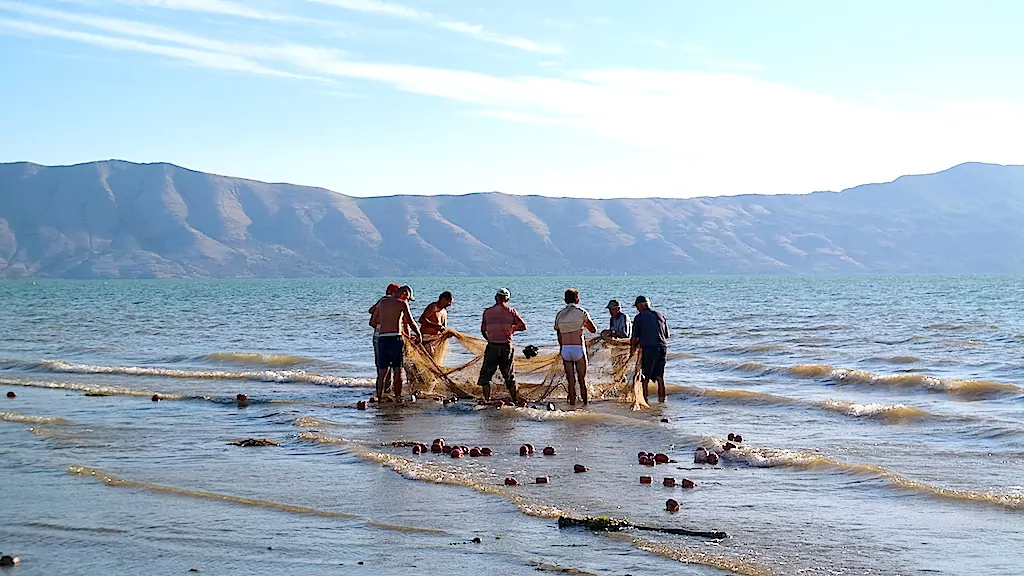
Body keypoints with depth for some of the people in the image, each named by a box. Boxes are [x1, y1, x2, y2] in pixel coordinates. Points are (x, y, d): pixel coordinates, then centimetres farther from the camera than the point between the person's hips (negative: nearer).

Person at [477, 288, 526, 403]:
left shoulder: (487, 312, 0)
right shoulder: (511, 311, -1)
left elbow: (483, 330, 7)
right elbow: (523, 326, 1)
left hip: (492, 346, -1)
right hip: (507, 346, 1)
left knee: (486, 375, 9)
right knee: (509, 376, 12)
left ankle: (486, 399, 2)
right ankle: (515, 400, 13)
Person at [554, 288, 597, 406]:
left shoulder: (559, 314, 8)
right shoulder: (581, 312, -3)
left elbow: (559, 336, 13)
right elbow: (593, 330, 3)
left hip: (565, 349, 3)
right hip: (578, 348, -3)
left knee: (570, 380, 7)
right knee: (582, 379, 5)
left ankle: (572, 402, 6)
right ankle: (585, 402, 6)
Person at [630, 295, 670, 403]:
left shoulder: (639, 317, -3)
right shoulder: (660, 315, 12)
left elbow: (635, 338, -2)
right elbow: (667, 335, 15)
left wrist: (632, 350, 13)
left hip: (648, 348, -5)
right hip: (663, 348, 5)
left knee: (645, 376, 5)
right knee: (659, 375, 13)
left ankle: (645, 397, 4)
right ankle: (662, 397, 11)